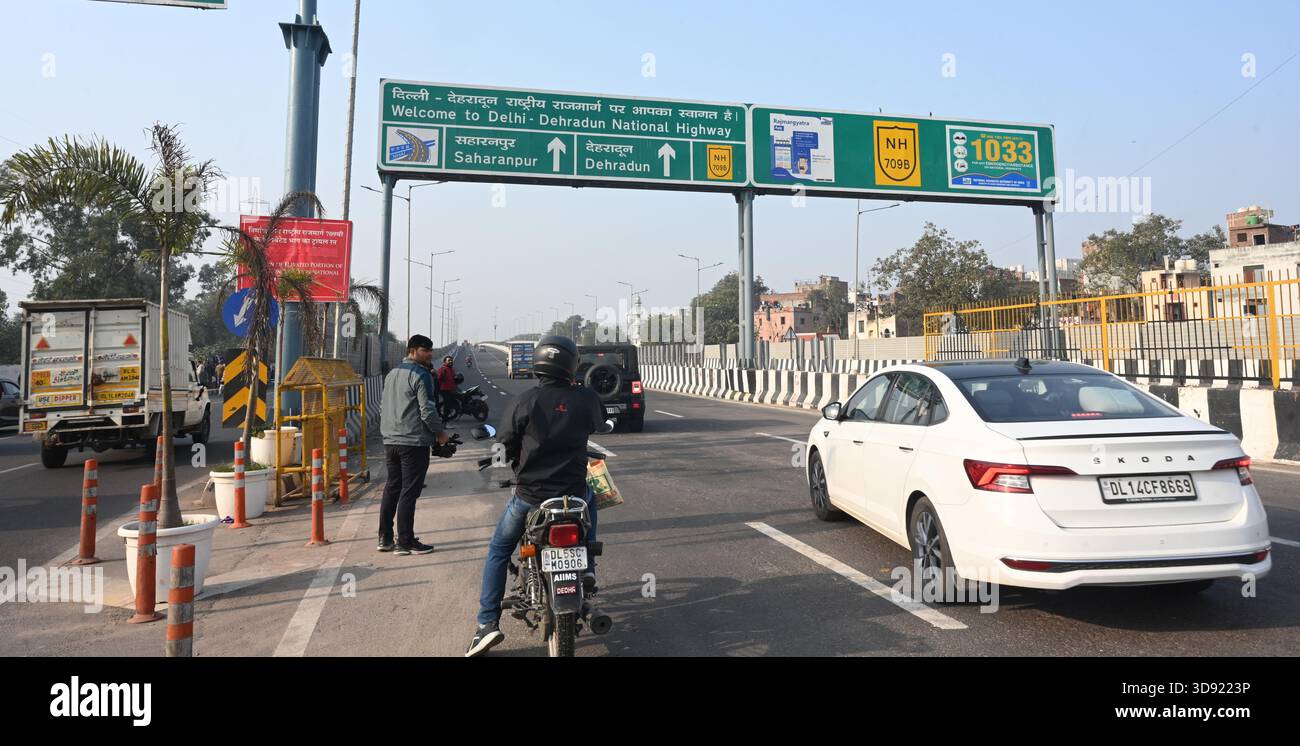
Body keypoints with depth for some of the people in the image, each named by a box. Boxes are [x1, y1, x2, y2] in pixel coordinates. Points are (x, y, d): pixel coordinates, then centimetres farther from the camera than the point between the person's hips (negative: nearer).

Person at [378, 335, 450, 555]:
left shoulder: (391, 374, 15)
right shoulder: (420, 375, -11)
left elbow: (383, 407, 21)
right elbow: (427, 411, -15)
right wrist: (440, 433, -2)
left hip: (390, 441, 8)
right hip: (414, 442, -8)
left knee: (392, 488, 14)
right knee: (409, 492, -3)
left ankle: (385, 538, 18)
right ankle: (405, 542, 1)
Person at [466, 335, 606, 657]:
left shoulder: (525, 400, -10)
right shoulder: (586, 398, -6)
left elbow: (504, 443, -4)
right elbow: (598, 423, 16)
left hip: (529, 494, -1)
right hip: (573, 492, 1)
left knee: (498, 551, 18)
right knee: (589, 499, 38)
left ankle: (488, 623, 10)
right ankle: (587, 568, 33)